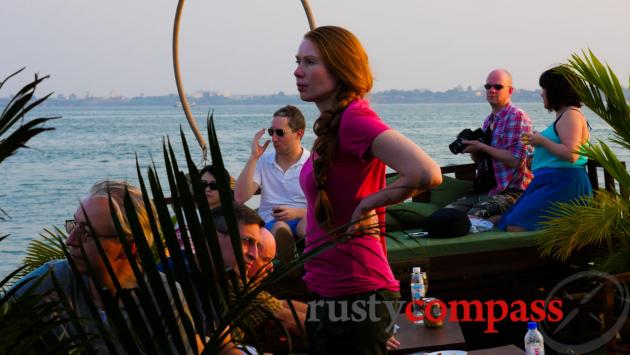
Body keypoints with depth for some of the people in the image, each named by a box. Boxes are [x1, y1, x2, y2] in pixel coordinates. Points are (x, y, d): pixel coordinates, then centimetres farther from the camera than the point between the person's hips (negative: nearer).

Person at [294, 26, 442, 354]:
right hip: (328, 291, 9)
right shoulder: (332, 124, 9)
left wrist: (367, 203, -18)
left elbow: (426, 173, -30)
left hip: (354, 295, -9)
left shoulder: (354, 117, -18)